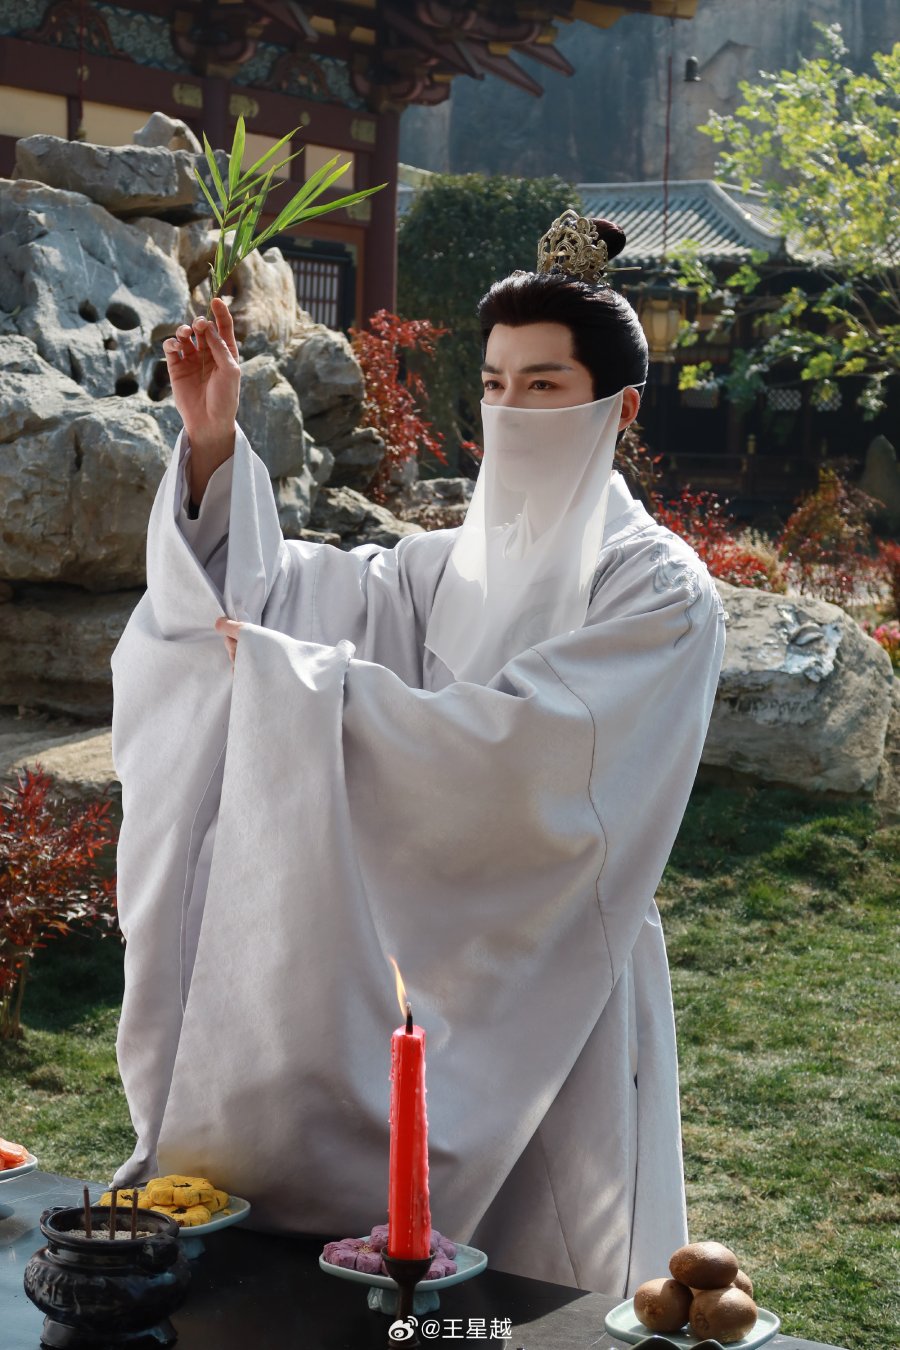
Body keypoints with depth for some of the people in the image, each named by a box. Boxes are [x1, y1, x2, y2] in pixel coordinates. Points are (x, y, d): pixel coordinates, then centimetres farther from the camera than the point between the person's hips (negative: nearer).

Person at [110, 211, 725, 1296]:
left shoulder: (659, 588, -10)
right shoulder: (444, 567, 8)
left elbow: (523, 748, -23)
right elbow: (266, 587, 2)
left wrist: (303, 677, -20)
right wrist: (213, 440, -13)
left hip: (551, 991, -5)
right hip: (426, 969, 5)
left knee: (536, 1301, 4)